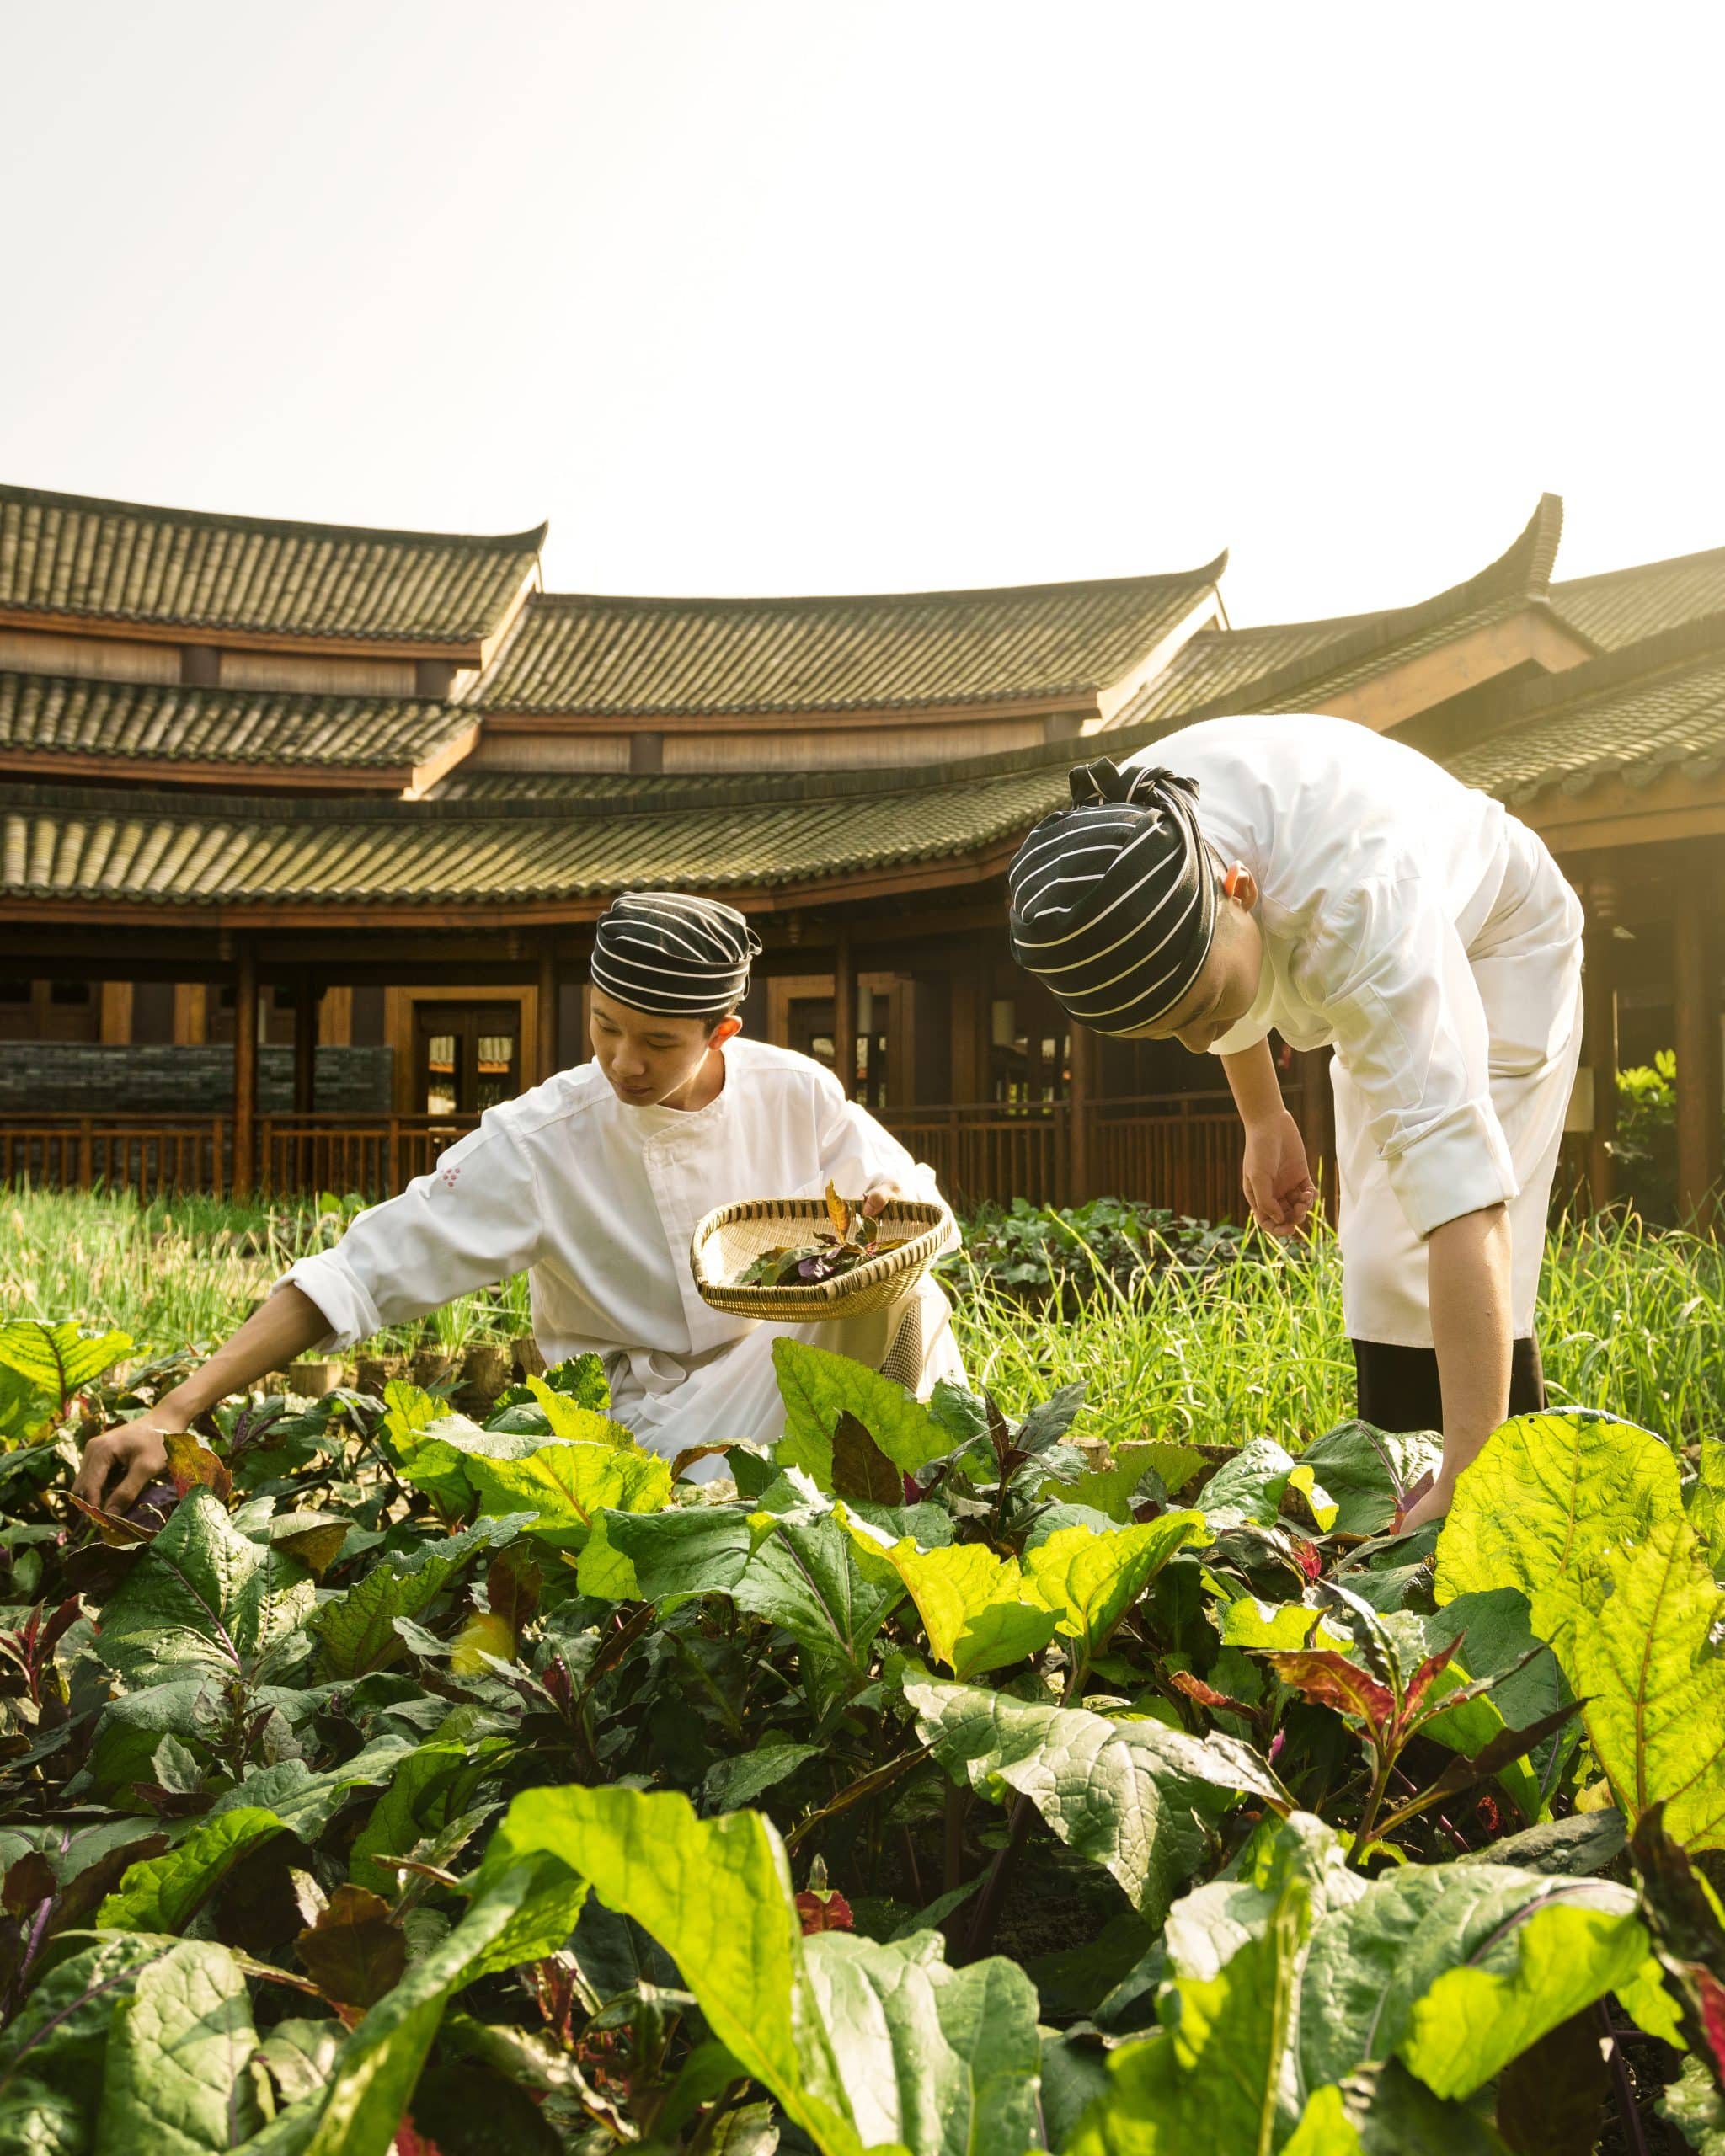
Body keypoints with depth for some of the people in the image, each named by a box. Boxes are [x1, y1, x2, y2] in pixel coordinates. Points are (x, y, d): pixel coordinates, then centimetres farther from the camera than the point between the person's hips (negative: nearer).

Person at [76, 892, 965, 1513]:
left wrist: (893, 1209, -19)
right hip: (658, 1421, -3)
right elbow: (357, 1272, -23)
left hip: (795, 1355, 3)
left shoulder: (795, 1095, -9)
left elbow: (909, 1196, 8)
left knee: (904, 1298, -26)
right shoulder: (540, 1141, -19)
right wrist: (172, 1413, -31)